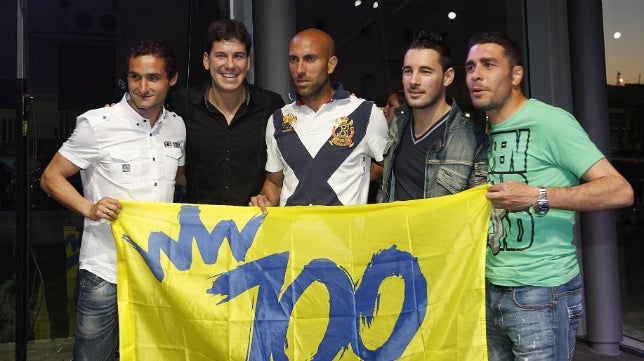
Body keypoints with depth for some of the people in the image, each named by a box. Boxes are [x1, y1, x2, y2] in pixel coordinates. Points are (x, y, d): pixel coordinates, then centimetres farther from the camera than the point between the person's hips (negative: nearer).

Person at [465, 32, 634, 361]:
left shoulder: (549, 121, -12)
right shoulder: (488, 133, 11)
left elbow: (620, 191, -17)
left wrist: (537, 197, -25)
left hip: (541, 294, -7)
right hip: (491, 290, 7)